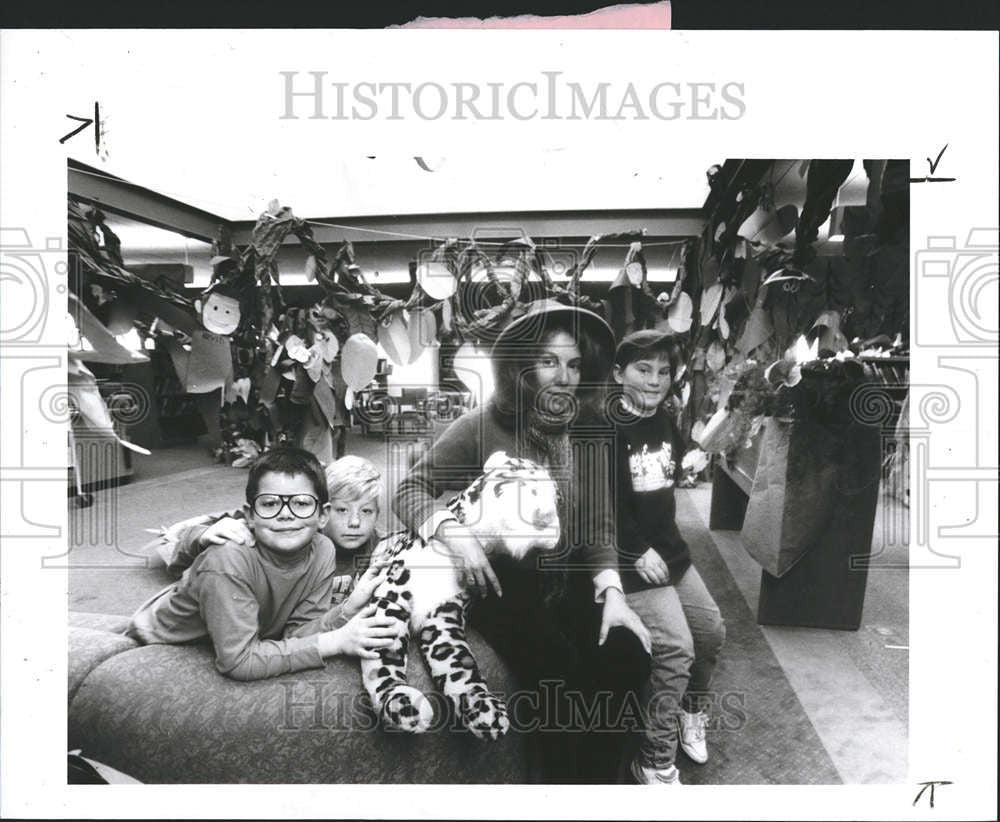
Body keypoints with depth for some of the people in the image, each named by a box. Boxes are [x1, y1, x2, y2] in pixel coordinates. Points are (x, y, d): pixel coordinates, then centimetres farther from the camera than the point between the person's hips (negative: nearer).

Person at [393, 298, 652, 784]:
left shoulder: (587, 439, 5)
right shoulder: (483, 426, -9)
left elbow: (598, 528, 6)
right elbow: (410, 490, -7)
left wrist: (611, 589, -9)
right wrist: (452, 532, -25)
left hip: (568, 580, 5)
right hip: (500, 580, -4)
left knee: (628, 658, -16)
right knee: (560, 673, -25)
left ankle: (595, 776, 9)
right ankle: (563, 777, 5)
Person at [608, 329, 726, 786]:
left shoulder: (664, 420, 6)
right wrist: (638, 551, -21)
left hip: (671, 548, 9)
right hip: (633, 561, -9)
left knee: (712, 631, 17)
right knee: (676, 651, -11)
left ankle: (691, 711, 44)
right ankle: (655, 761, 9)